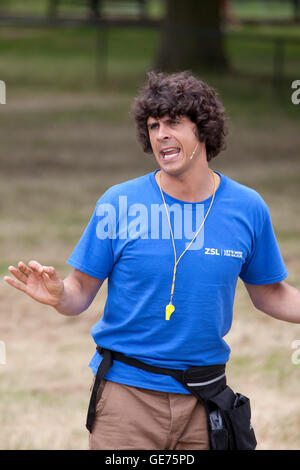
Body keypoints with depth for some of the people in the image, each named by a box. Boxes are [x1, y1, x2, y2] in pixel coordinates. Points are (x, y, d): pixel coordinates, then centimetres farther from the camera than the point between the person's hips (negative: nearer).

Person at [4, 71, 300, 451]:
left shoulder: (247, 208, 1)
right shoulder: (119, 203, -4)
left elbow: (269, 294, 12)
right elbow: (82, 292, -2)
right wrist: (59, 296, -24)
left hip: (204, 398, 2)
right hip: (127, 390, -2)